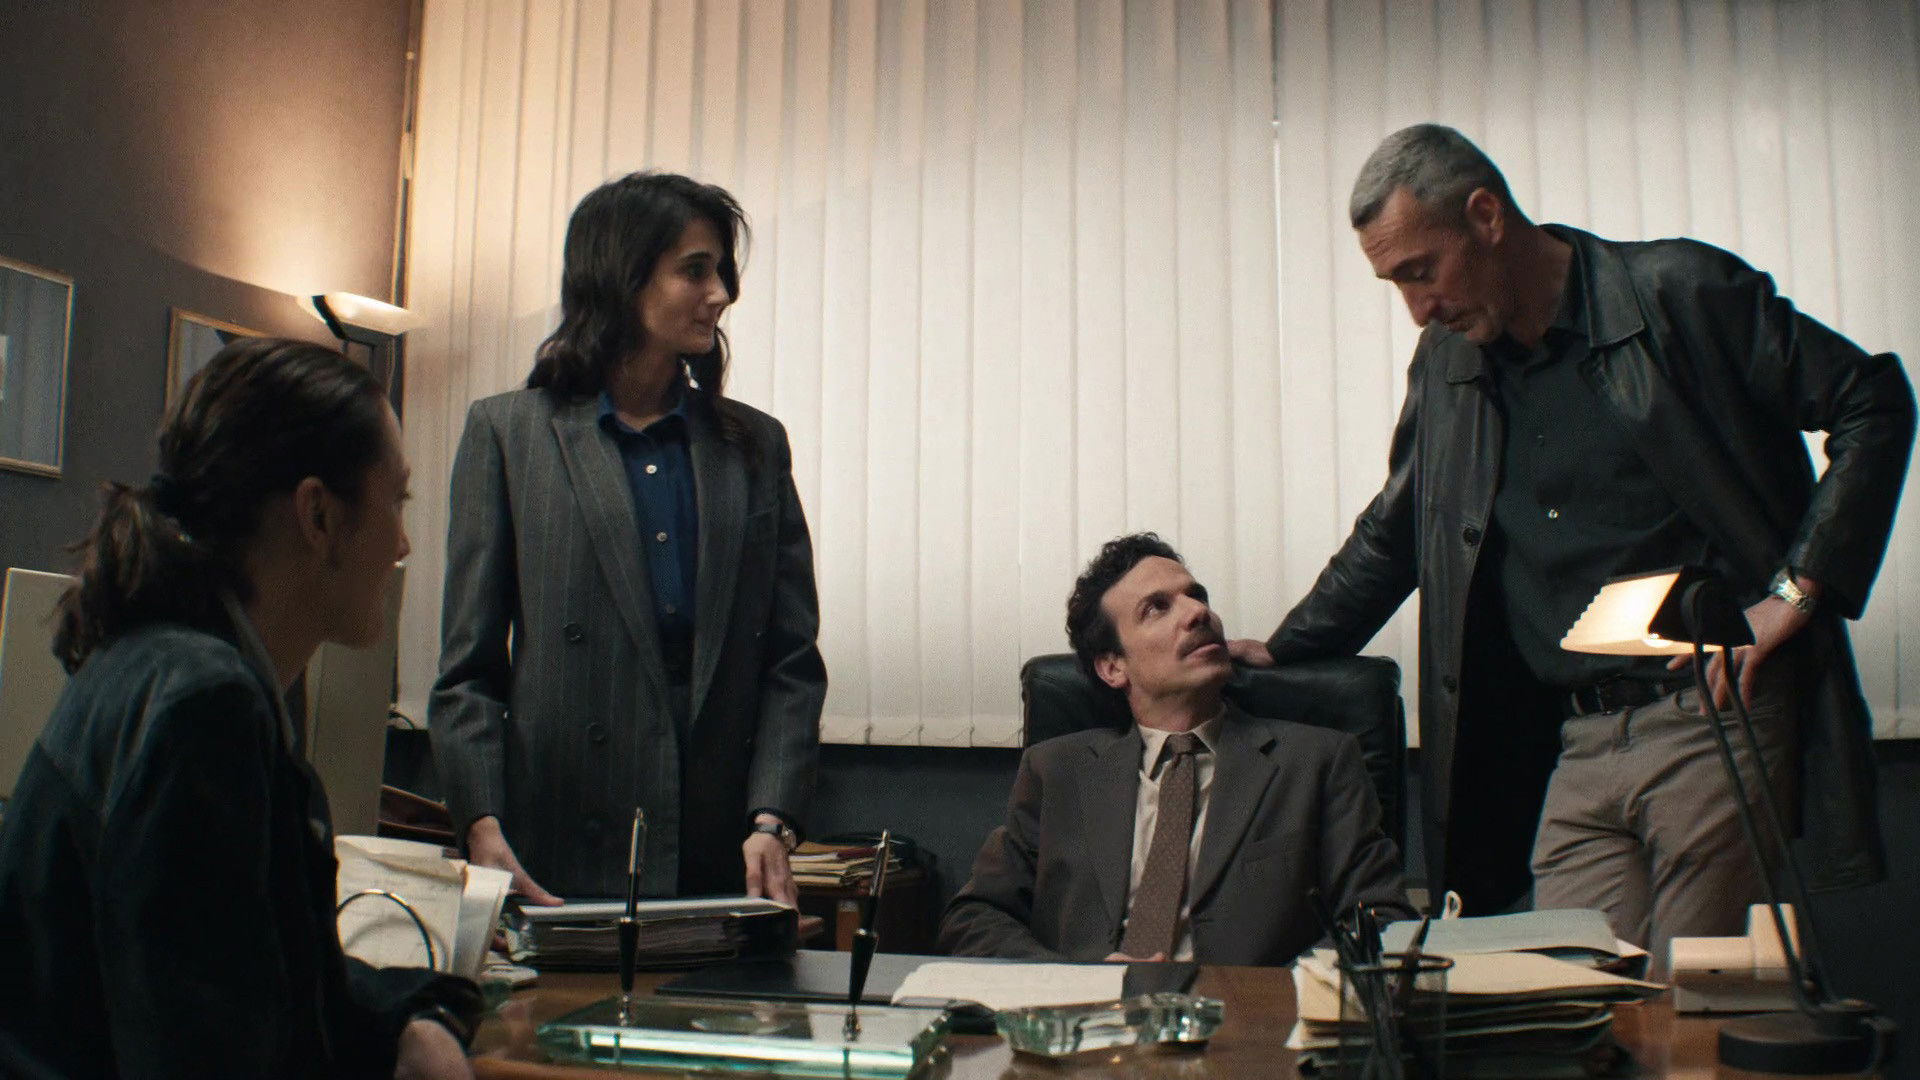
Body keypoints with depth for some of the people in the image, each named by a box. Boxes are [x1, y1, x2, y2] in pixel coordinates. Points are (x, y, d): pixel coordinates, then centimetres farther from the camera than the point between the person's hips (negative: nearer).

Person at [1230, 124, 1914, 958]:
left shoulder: (1682, 293, -5)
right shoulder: (1443, 365, 12)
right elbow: (1392, 535, 24)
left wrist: (1800, 586, -8)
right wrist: (1280, 650, 22)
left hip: (1714, 722, -5)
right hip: (1573, 748, 5)